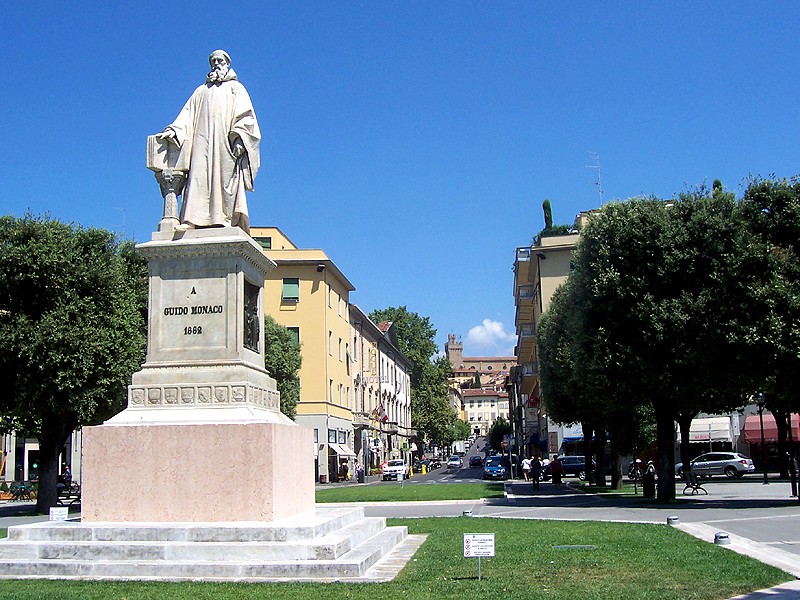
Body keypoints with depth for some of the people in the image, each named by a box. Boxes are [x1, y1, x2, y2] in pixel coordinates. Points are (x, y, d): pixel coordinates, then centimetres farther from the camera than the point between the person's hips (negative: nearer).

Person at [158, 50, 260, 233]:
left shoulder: (236, 88, 18)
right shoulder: (201, 91, 27)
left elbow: (245, 115, 5)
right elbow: (187, 115, 18)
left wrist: (239, 138, -11)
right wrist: (174, 130, 0)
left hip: (226, 144, -2)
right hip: (203, 142, 2)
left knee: (226, 179, -13)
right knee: (198, 178, -13)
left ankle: (227, 219, -20)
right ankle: (191, 220, -24)